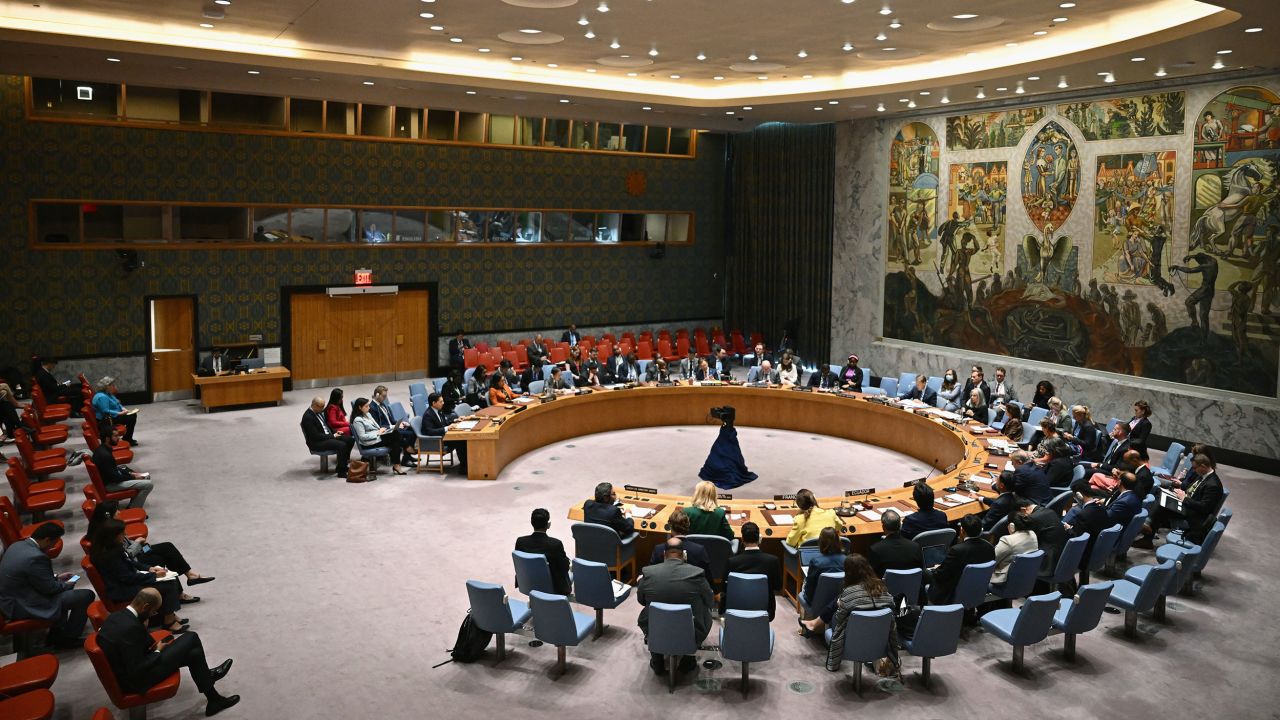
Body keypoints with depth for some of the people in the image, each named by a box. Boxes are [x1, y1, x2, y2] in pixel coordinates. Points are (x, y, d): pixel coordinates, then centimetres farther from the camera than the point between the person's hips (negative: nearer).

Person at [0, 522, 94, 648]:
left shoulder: (17, 545, 1)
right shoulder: (36, 557, -28)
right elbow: (50, 588, -17)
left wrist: (56, 577, 15)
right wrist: (67, 585, 2)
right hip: (23, 606, -10)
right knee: (86, 596, -7)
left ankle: (57, 633, 28)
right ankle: (68, 638, 13)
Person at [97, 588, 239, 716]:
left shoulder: (115, 616, -2)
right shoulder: (131, 627, -30)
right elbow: (136, 672, -27)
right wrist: (158, 651, -11)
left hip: (124, 669, 9)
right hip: (135, 681, -9)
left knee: (194, 652, 7)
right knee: (191, 638, -3)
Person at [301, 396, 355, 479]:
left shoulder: (319, 412, 7)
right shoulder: (308, 417, -21)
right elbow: (315, 436, -24)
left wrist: (335, 432, 4)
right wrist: (332, 436, -18)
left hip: (328, 436, 10)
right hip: (316, 443, -10)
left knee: (350, 440, -2)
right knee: (341, 445, -28)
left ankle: (343, 464, 7)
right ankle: (341, 472, -17)